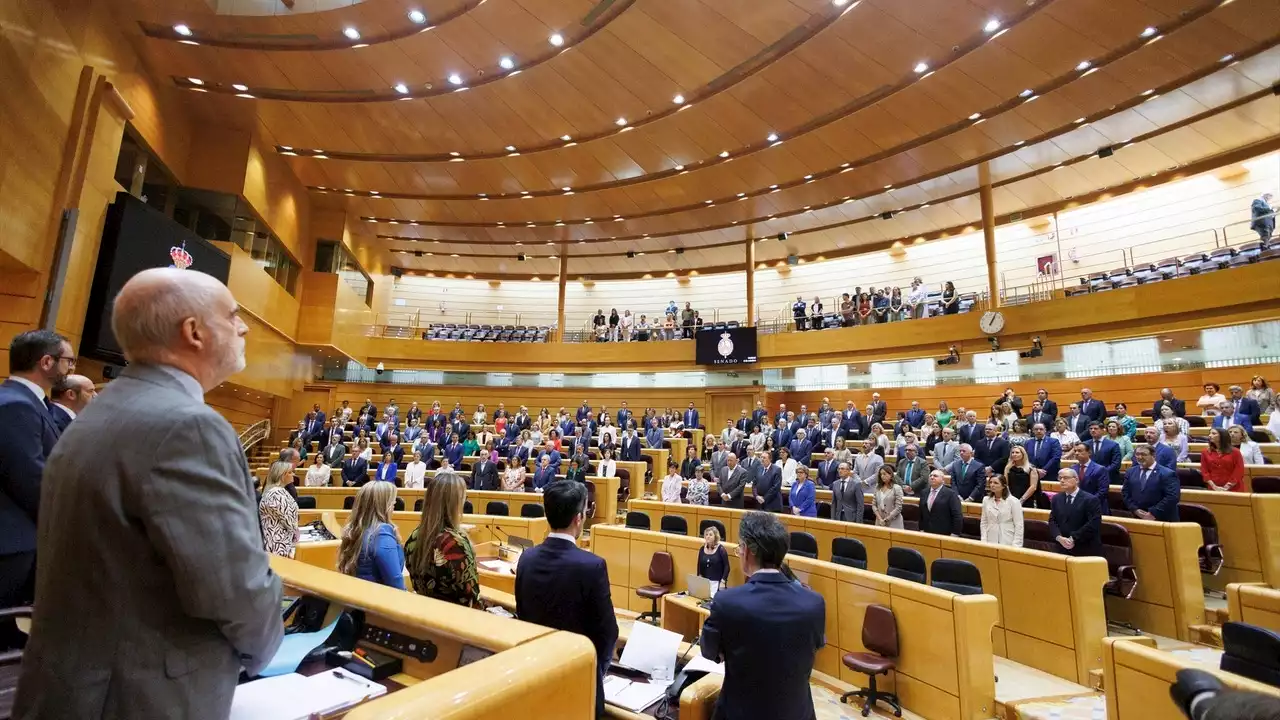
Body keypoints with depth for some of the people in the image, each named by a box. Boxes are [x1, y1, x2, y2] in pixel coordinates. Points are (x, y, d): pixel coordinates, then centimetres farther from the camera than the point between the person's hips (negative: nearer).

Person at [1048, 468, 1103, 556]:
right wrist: (1059, 538, -14)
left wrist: (1073, 538, -19)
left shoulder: (1090, 500, -6)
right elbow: (1052, 521, 5)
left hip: (1086, 551, -4)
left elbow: (1093, 524, -16)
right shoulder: (1056, 499, 11)